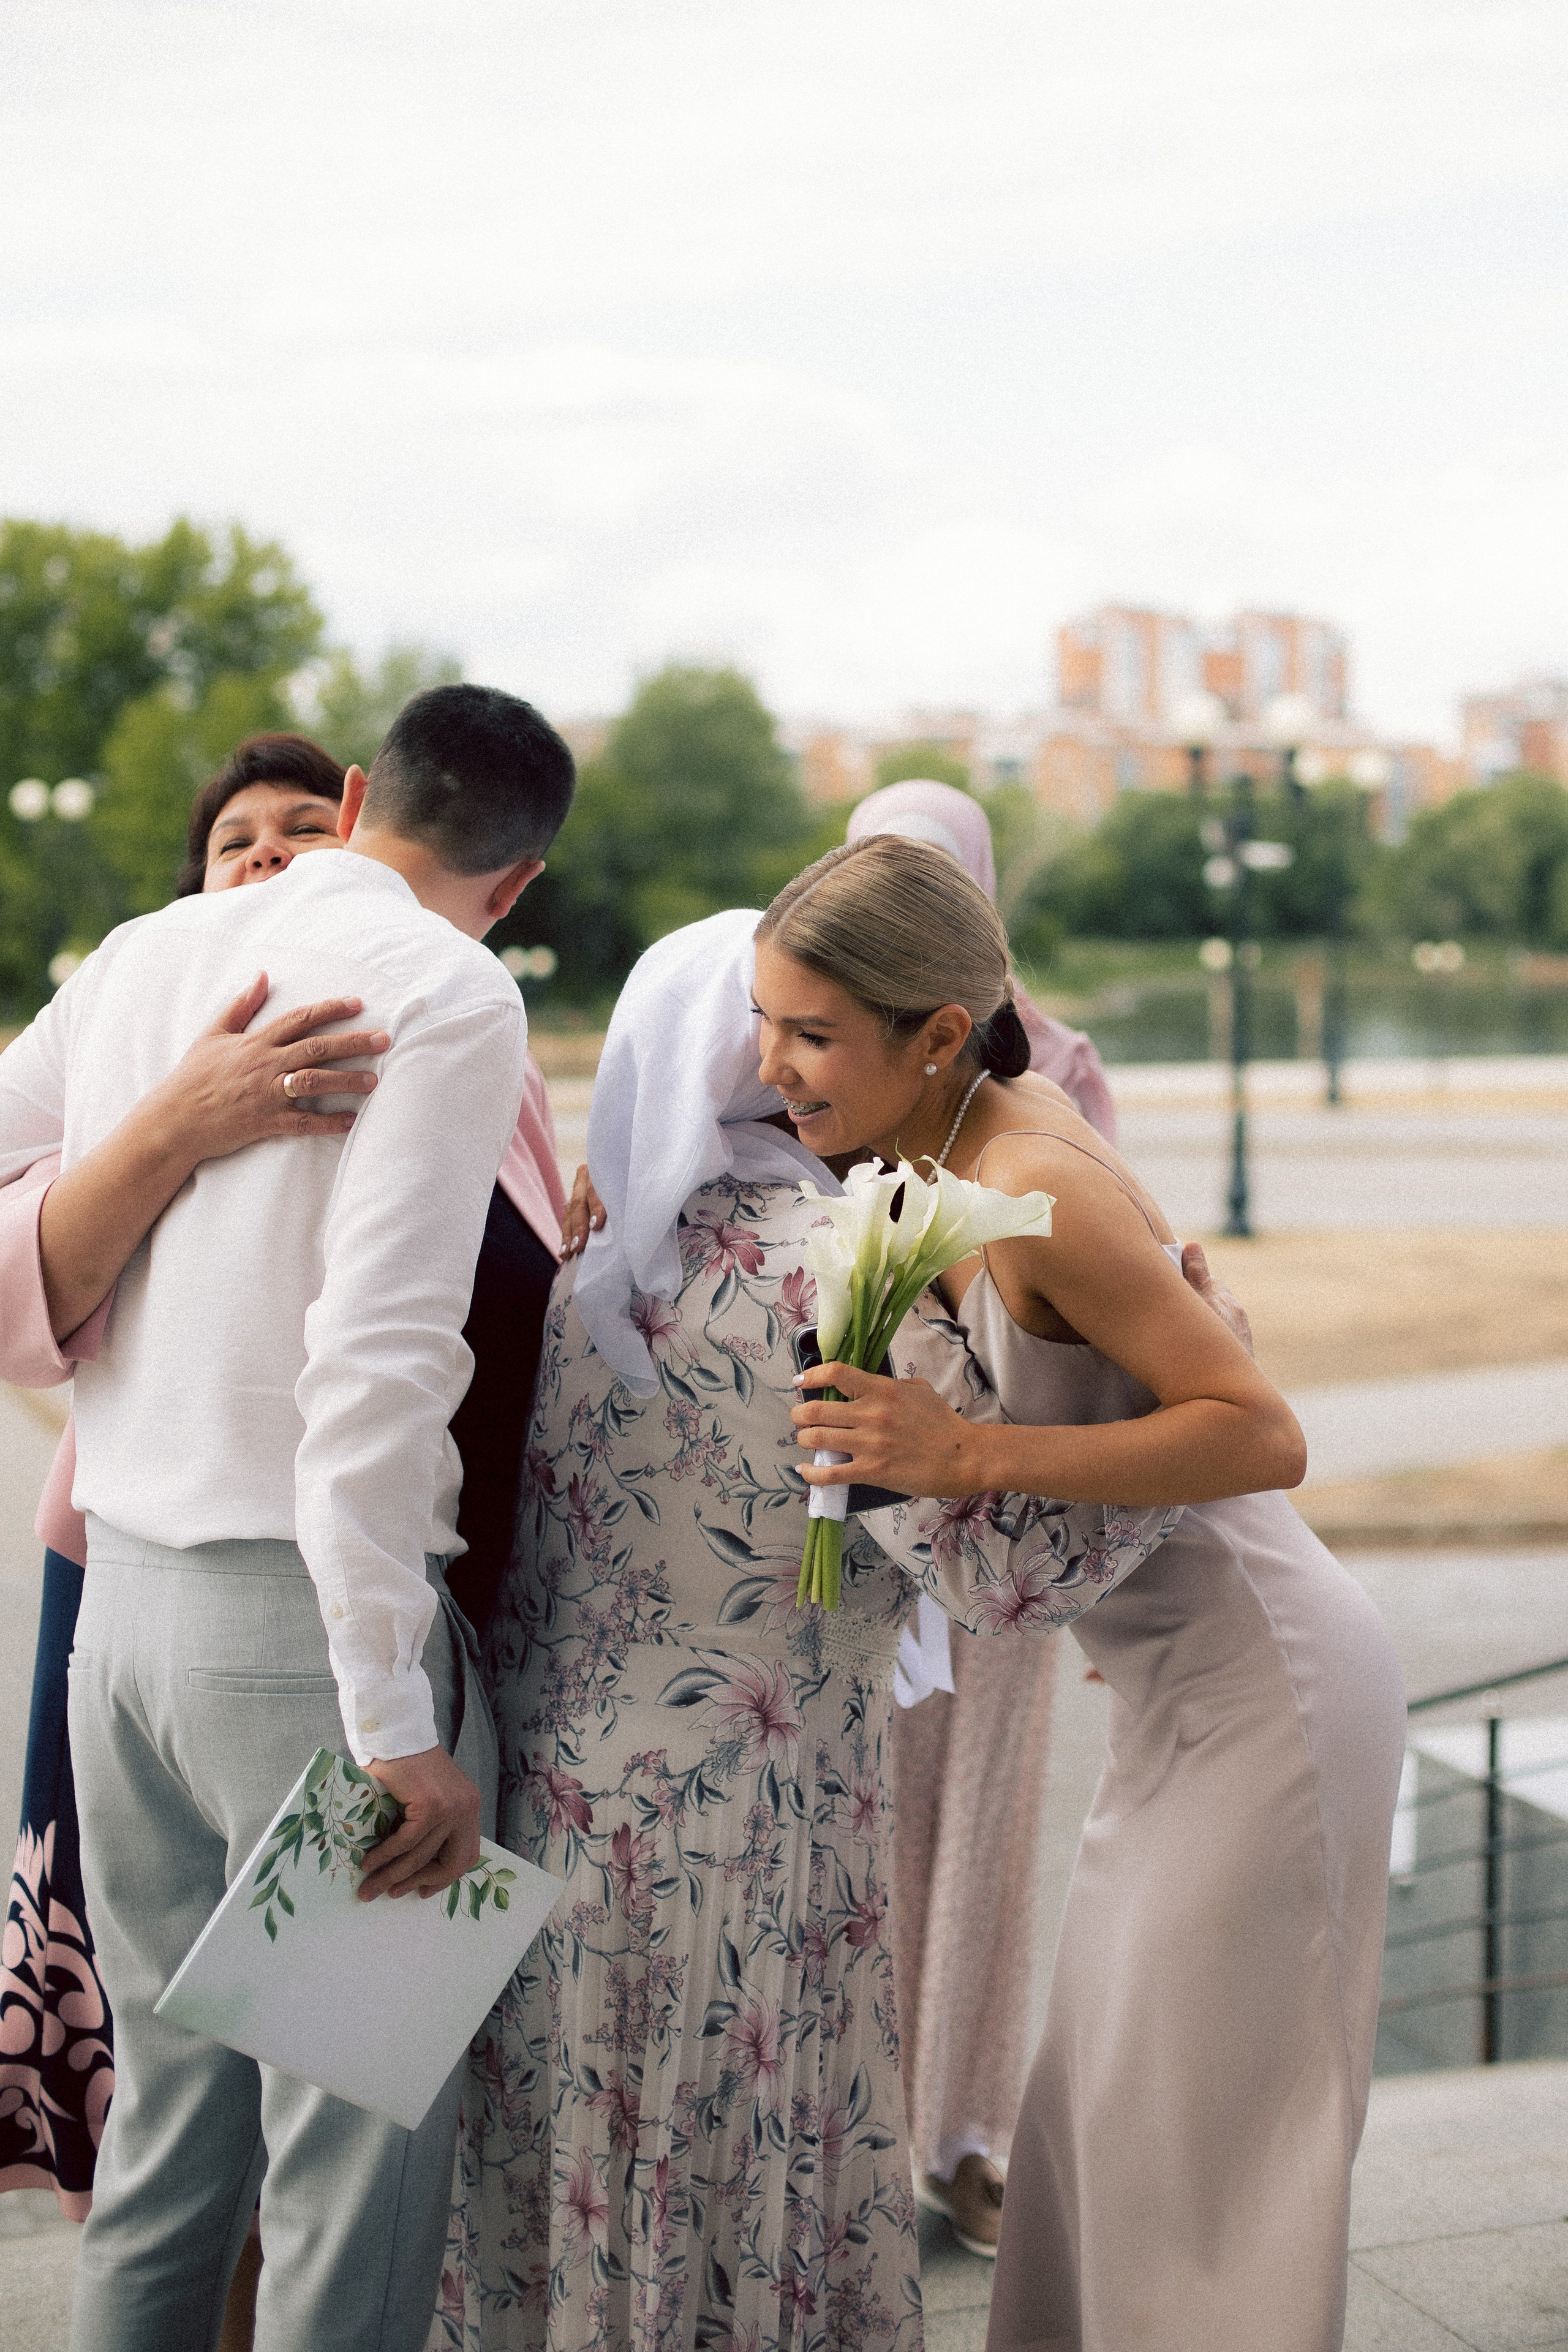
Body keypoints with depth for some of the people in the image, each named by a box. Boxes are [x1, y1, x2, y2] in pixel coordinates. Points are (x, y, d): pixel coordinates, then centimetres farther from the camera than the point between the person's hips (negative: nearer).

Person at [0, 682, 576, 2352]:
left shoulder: (140, 954, 10)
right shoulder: (447, 992, -10)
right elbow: (375, 1357, -20)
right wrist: (398, 1724, -19)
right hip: (301, 1612, -7)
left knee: (166, 2119, 18)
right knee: (358, 2146, 4)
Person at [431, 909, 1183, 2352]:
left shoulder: (606, 1258, 6)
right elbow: (998, 1561, -20)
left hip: (556, 1789, 7)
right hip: (736, 1839, -6)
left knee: (585, 2173, 18)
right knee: (754, 2198, 9)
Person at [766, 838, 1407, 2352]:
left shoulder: (1037, 1188, -26)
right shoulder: (940, 1151, 1)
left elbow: (1261, 1433, -27)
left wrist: (970, 1455, -33)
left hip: (1260, 1689, -9)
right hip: (1179, 1687, 9)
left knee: (1192, 2130, 1)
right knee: (1097, 2109, 16)